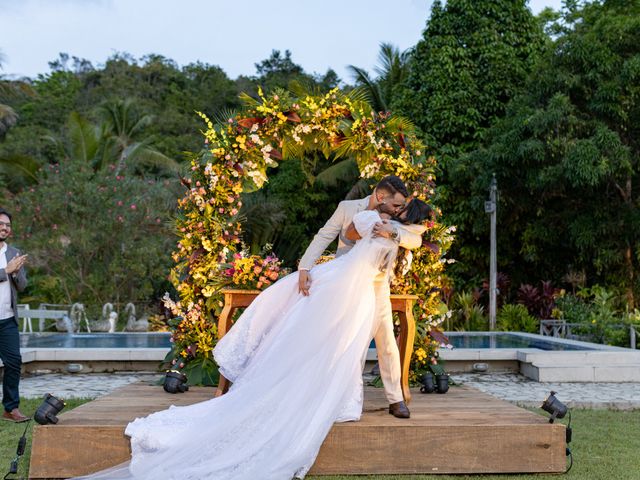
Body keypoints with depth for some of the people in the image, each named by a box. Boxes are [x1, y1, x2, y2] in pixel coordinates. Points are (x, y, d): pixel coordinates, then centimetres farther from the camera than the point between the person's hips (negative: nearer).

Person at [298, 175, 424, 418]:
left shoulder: (392, 219, -5)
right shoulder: (347, 208, -11)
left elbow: (416, 239, -17)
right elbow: (323, 237, -16)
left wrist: (393, 232, -37)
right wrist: (304, 268, -27)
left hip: (375, 286, 1)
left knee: (386, 341, -1)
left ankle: (395, 400, 7)